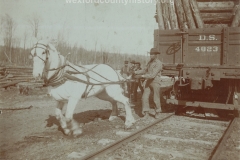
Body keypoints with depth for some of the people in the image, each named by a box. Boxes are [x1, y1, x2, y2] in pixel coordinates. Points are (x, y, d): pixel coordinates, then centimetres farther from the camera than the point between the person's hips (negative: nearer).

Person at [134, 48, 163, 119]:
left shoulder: (159, 63, -15)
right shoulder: (150, 62, 10)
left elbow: (153, 75, -25)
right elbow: (146, 71, 24)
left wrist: (141, 76, -30)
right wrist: (136, 72, 13)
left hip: (155, 82, -6)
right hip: (148, 82, 7)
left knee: (156, 99, 4)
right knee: (144, 98, -1)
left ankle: (158, 112, 24)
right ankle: (146, 113, 9)